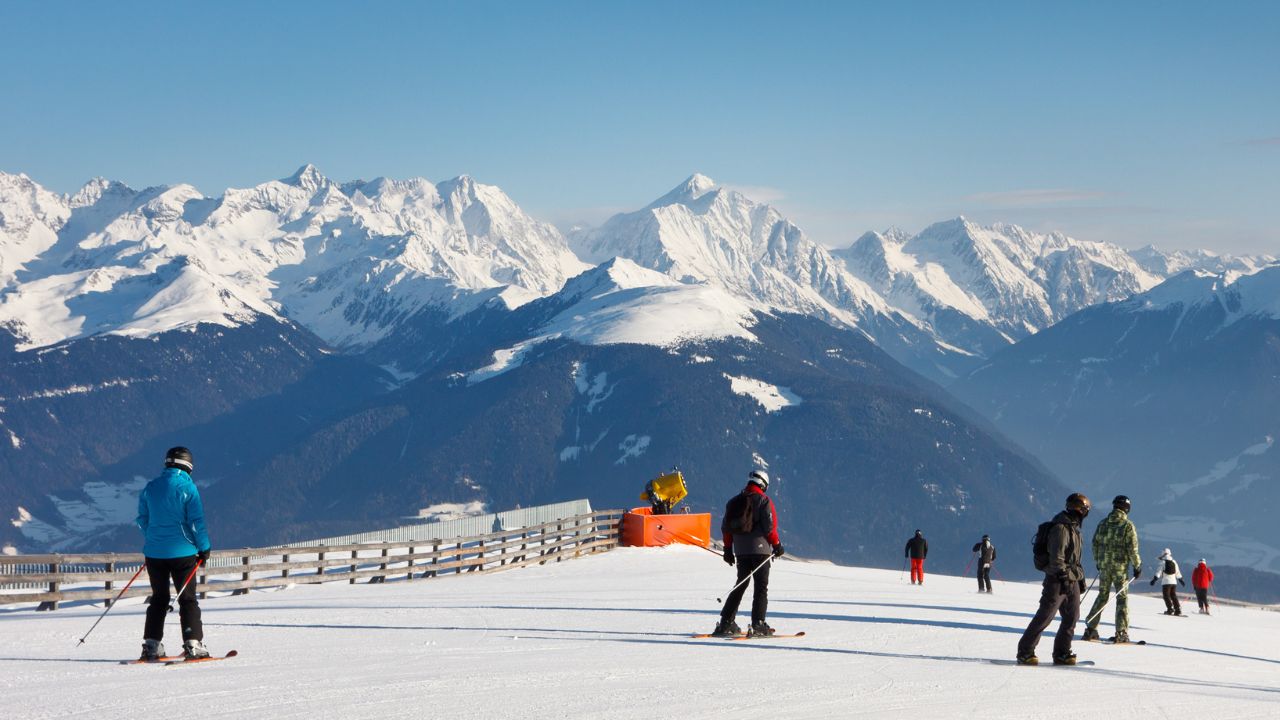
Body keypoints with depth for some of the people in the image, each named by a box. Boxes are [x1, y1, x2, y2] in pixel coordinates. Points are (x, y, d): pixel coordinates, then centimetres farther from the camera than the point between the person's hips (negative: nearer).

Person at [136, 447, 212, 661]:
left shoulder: (150, 488, 6)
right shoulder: (187, 487, -9)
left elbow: (142, 520, 12)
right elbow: (196, 521, -10)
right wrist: (204, 547, -1)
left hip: (154, 552, 4)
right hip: (182, 552, -4)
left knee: (159, 598, 14)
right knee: (188, 598, 2)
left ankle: (151, 645, 11)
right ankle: (193, 644, -4)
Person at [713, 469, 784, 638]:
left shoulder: (734, 502, 11)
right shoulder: (764, 500, -6)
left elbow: (726, 527, 11)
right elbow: (770, 526, -12)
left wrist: (728, 549, 17)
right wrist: (777, 545, -1)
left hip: (740, 550, 6)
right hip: (760, 549, -5)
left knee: (741, 585, 16)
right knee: (761, 587, -1)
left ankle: (726, 622, 12)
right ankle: (758, 624, -9)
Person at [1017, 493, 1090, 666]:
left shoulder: (1073, 527, 16)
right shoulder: (1061, 528, -16)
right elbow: (1056, 557, -21)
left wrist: (1080, 578, 23)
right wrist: (1064, 577, -22)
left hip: (1071, 580, 10)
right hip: (1057, 580, -10)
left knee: (1072, 616, 7)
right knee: (1045, 616, -8)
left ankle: (1061, 654, 14)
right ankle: (1025, 653, -4)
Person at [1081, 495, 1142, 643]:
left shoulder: (1103, 523, 6)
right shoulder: (1128, 525, -9)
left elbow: (1095, 543, 10)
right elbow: (1132, 548, -11)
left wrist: (1097, 562, 22)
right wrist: (1137, 566, -2)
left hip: (1104, 566, 4)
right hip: (1120, 567, -4)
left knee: (1102, 596, 14)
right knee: (1122, 598, 4)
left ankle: (1090, 628, 9)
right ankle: (1121, 633, 0)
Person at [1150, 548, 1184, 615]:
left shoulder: (1163, 562, -5)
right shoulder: (1174, 562, 13)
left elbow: (1158, 572, -13)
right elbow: (1178, 573, 20)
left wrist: (1154, 579, -15)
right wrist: (1181, 580, 30)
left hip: (1166, 582, -6)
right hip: (1174, 582, 6)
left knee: (1166, 595, -2)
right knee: (1173, 595, 11)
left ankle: (1170, 609, -13)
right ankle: (1178, 609, 5)